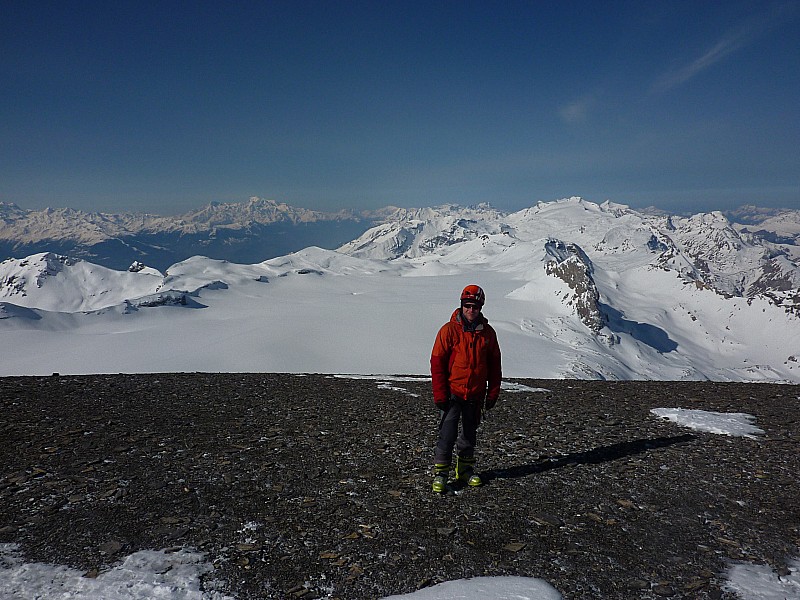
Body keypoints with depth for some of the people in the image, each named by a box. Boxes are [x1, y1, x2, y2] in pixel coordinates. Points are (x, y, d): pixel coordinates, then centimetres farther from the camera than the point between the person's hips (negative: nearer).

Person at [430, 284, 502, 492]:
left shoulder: (488, 333, 3)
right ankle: (440, 473, 8)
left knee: (470, 434, 15)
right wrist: (439, 394, -11)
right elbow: (437, 362, -8)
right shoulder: (449, 330, -9)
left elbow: (494, 365, 10)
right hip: (453, 393, -4)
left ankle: (465, 470, 31)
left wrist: (493, 393, 6)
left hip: (475, 395, 4)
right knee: (448, 434, -5)